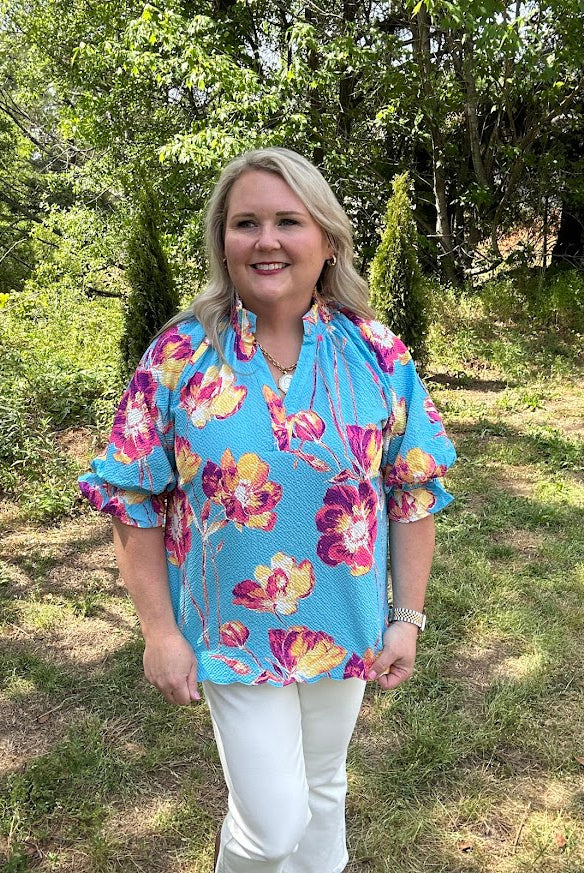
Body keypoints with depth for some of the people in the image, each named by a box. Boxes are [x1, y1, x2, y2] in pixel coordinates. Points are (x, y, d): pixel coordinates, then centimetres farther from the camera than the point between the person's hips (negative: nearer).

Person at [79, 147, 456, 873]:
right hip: (234, 630, -2)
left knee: (322, 789, 21)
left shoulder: (377, 355, -7)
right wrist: (160, 630, -8)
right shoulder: (179, 356, -11)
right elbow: (134, 501, -7)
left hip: (346, 624, 2)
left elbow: (414, 494, -1)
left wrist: (408, 618, -2)